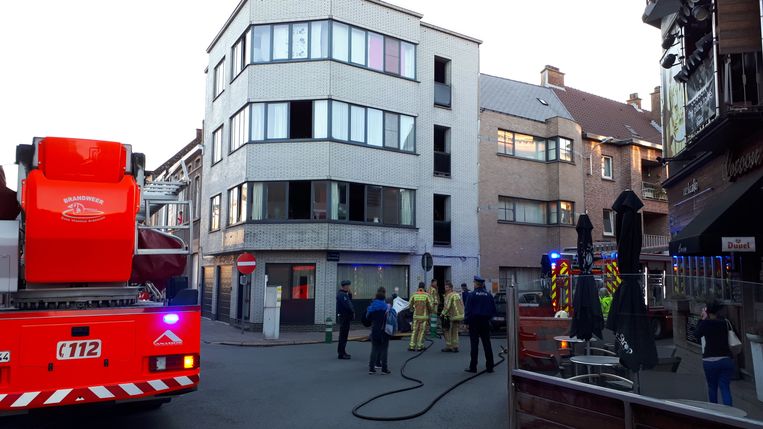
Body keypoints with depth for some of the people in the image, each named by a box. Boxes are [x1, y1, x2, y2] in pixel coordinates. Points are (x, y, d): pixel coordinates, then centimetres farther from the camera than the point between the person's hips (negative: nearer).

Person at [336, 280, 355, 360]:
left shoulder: (344, 294, 16)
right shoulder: (341, 295, -18)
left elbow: (349, 302, 18)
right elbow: (347, 306, -24)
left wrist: (350, 294, 7)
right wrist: (353, 312, -11)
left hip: (345, 316, 11)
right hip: (344, 316, -11)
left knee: (343, 334, 18)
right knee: (343, 335, -7)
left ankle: (341, 351, 28)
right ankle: (341, 353, -4)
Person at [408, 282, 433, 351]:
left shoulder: (414, 295, -1)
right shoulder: (427, 295, -8)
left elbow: (410, 305, 1)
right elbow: (430, 306, -9)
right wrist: (430, 311, 12)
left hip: (416, 316, 2)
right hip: (424, 316, -2)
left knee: (414, 331, 8)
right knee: (421, 331, 5)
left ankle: (411, 346, 3)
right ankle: (419, 346, 4)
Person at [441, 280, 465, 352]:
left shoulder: (449, 295, -13)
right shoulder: (457, 294, 14)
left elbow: (447, 306, -18)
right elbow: (462, 305, 18)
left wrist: (443, 314, -6)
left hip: (452, 317, -8)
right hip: (460, 316, 8)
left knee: (448, 331, 4)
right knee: (455, 332, 15)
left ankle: (448, 347, 4)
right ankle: (455, 347, 15)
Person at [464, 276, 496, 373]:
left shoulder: (472, 295, -10)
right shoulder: (488, 295, 2)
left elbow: (468, 309, -11)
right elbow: (493, 310, 5)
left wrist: (466, 321, -4)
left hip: (474, 321, -3)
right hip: (485, 322, 4)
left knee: (474, 344, 1)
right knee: (487, 344, 9)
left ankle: (473, 367, 2)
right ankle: (490, 366, 11)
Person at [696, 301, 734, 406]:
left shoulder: (705, 323, -6)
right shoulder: (724, 322, 3)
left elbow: (697, 335, 10)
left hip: (710, 361, -2)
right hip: (726, 359, 2)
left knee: (712, 387, 13)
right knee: (725, 388, 1)